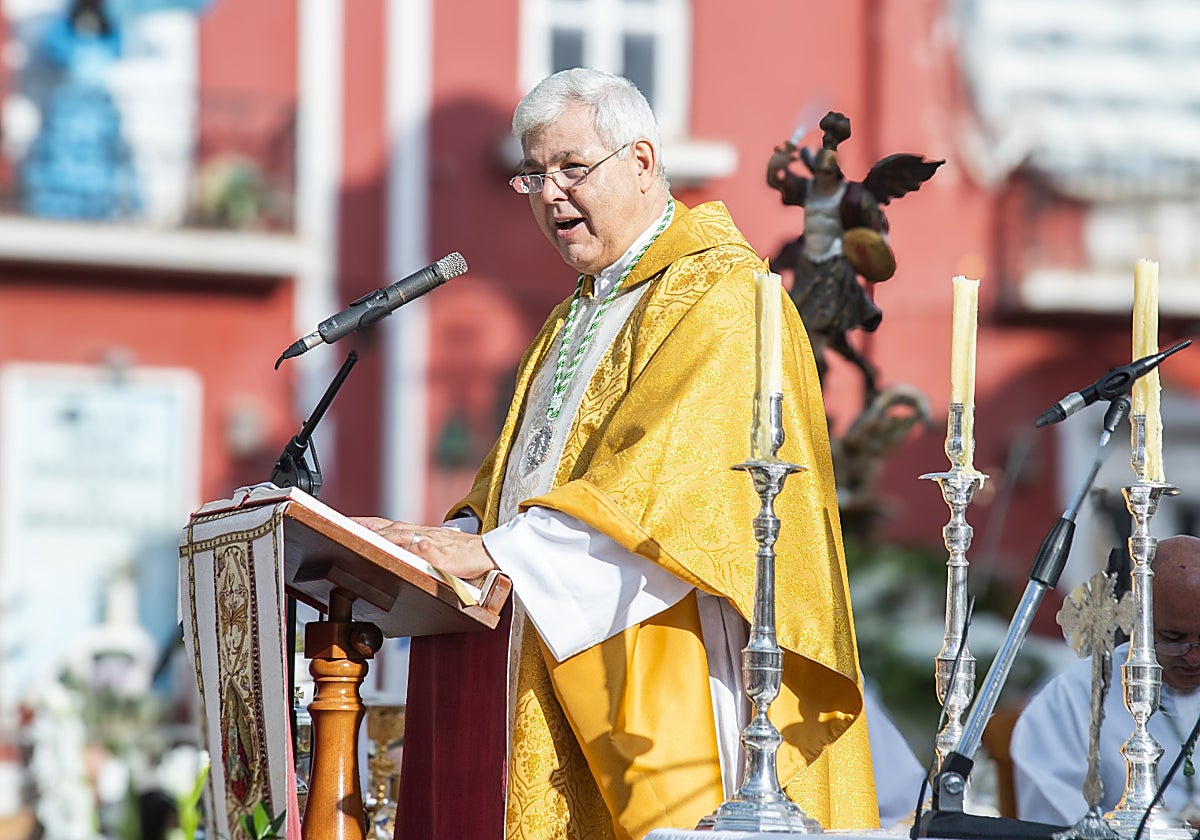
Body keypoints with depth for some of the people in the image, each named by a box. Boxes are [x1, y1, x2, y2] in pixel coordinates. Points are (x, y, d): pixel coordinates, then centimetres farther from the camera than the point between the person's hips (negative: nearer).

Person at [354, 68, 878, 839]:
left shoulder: (719, 293, -8)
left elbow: (664, 476, -20)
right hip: (566, 674, 8)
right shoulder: (582, 313, 23)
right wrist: (451, 539, 4)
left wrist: (495, 549, -24)